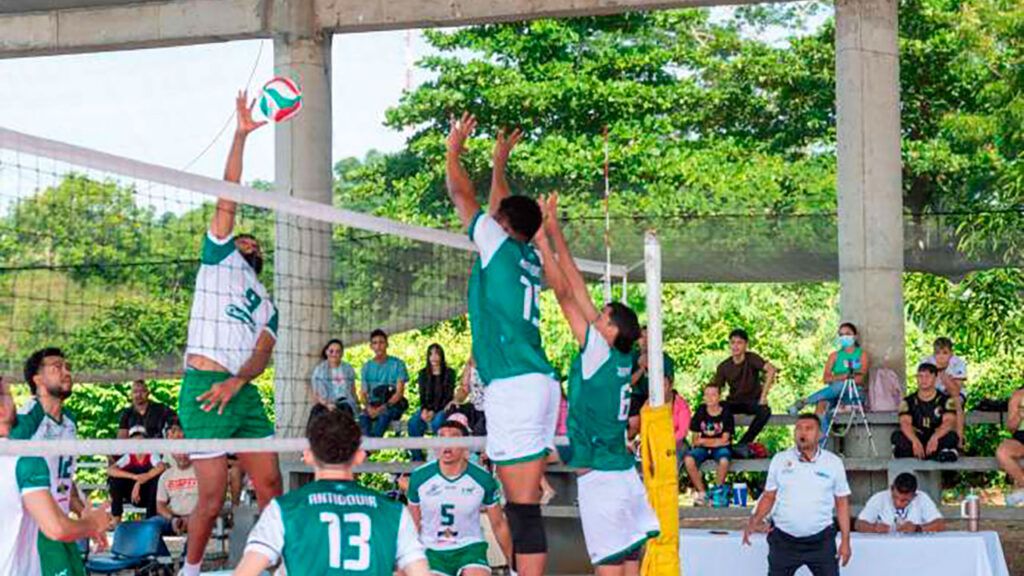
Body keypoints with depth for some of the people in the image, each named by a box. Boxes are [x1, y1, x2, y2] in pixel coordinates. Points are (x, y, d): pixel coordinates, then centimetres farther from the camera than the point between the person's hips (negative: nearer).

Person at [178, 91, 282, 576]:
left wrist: (236, 381, -11)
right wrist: (241, 135, 0)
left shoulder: (268, 307, 26)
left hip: (243, 391, 5)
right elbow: (226, 201, 4)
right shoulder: (220, 259, 14)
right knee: (213, 496, -5)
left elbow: (262, 353, 10)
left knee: (270, 485, 0)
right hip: (204, 388, -5)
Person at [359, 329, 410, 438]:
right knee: (363, 417, -31)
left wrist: (384, 407, -22)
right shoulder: (367, 367, 12)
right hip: (373, 405, 3)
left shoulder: (397, 364, 0)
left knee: (385, 413, -37)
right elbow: (363, 393, 8)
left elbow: (399, 392, -7)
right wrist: (368, 407, -14)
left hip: (392, 406, -3)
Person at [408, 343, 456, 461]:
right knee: (413, 423, -27)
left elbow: (449, 396, -5)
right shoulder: (423, 374, 12)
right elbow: (422, 395, 9)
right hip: (427, 408, 3)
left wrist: (433, 411, -16)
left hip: (443, 408, -3)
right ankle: (417, 458, -26)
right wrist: (424, 410, -13)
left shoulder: (449, 373, 0)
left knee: (437, 422, -37)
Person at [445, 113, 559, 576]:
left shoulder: (500, 246, -1)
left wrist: (454, 151, 24)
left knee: (523, 508, -13)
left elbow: (462, 196, 9)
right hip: (539, 383, 8)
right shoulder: (528, 256, 17)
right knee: (524, 505, 9)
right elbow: (501, 208, 37)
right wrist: (499, 164, 48)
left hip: (514, 386, -8)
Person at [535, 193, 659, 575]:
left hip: (599, 480, -8)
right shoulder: (622, 360, 9)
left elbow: (566, 294, -10)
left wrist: (543, 239, -4)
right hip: (625, 475, 8)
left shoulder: (600, 353, -9)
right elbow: (577, 289, 12)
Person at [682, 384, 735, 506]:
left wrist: (703, 441, -7)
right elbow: (695, 436, 6)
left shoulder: (726, 413, -6)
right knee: (688, 459, -29)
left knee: (724, 460, -37)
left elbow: (724, 440, -6)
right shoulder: (701, 411, 1)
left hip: (720, 448, -2)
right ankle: (702, 493, -11)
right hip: (703, 448, 2)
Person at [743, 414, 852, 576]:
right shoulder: (779, 460, 3)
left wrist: (845, 541, 0)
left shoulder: (833, 462, 2)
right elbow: (769, 497, 7)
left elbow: (842, 503, 5)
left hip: (821, 541, -1)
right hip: (783, 540, 1)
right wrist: (755, 520, -11)